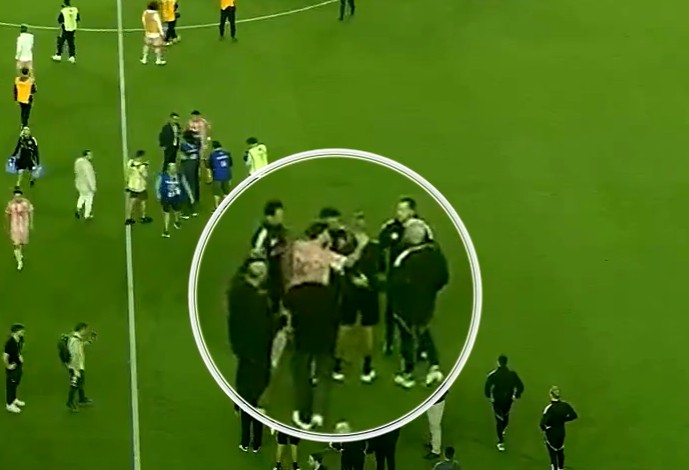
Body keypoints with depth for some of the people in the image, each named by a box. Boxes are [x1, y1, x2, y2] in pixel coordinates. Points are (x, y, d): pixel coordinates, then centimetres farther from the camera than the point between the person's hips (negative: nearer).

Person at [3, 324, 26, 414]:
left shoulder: (20, 339, -7)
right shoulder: (10, 343, -33)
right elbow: (5, 357, -33)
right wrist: (8, 366, -21)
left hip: (19, 365, 8)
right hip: (12, 367, -8)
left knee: (16, 383, 26)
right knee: (10, 385, 9)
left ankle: (14, 399, 46)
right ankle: (9, 405, 25)